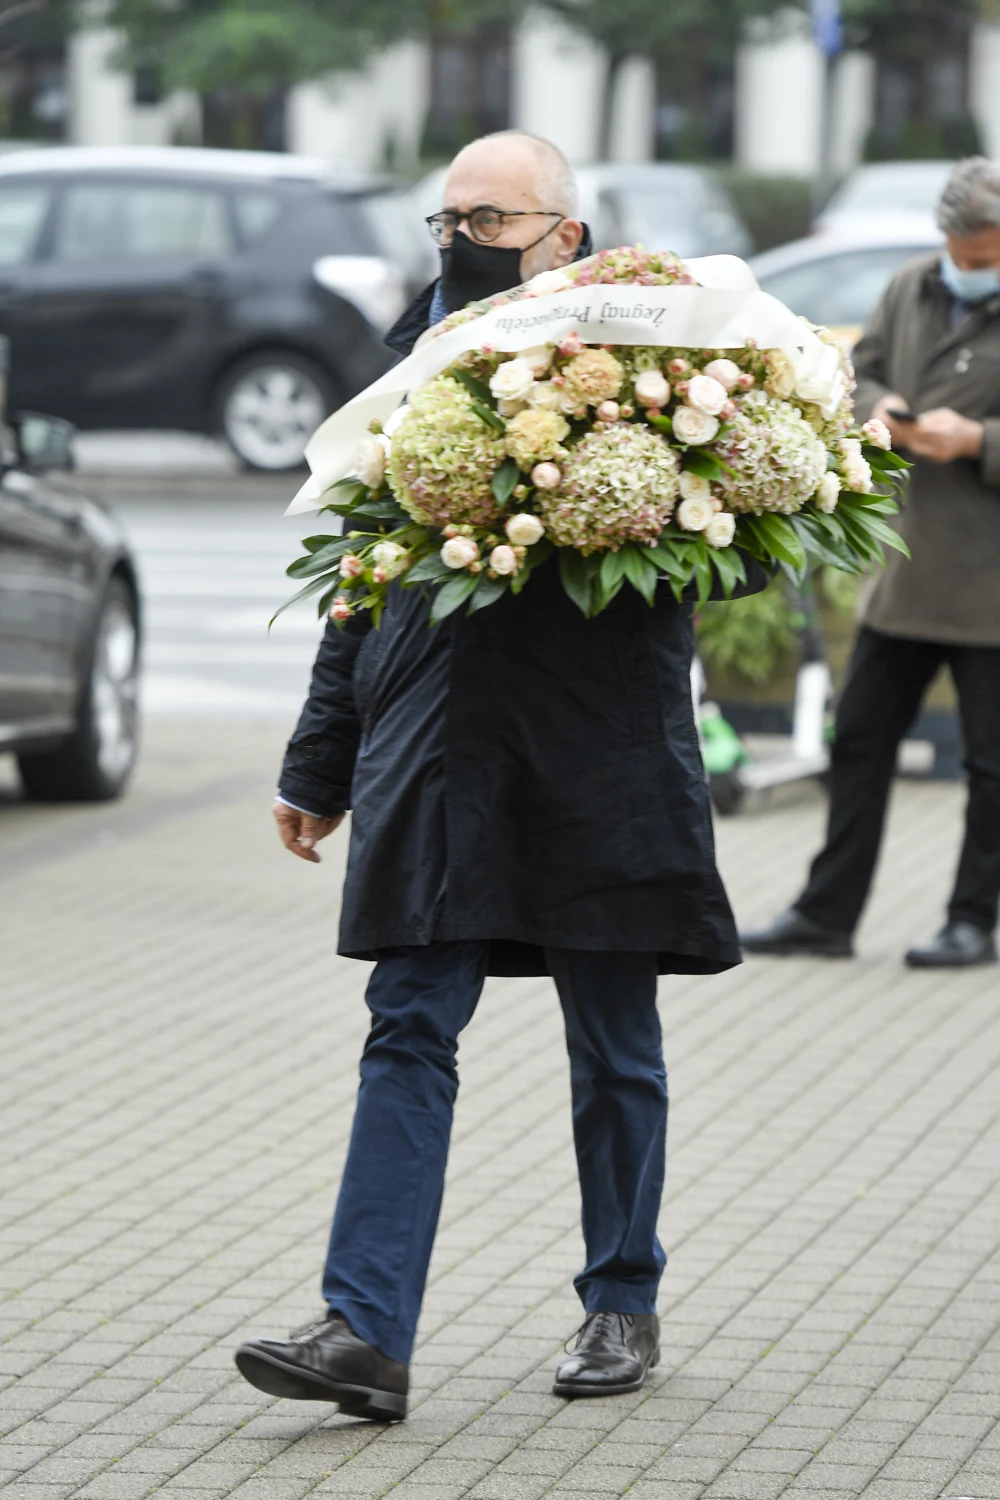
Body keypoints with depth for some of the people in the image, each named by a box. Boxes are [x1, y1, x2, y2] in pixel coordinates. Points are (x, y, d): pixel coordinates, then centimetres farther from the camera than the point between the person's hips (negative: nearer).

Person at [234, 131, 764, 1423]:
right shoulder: (413, 362, 13)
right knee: (408, 1034, -5)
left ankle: (623, 1304, 23)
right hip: (436, 757, 3)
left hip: (602, 759, -3)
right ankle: (367, 1330, -9)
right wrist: (321, 763, 19)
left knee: (615, 1052, 8)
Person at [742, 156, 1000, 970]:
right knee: (861, 737, 10)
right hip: (909, 565, 7)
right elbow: (862, 369, 18)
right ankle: (828, 912, 17)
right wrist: (882, 408, -4)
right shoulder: (912, 288, 8)